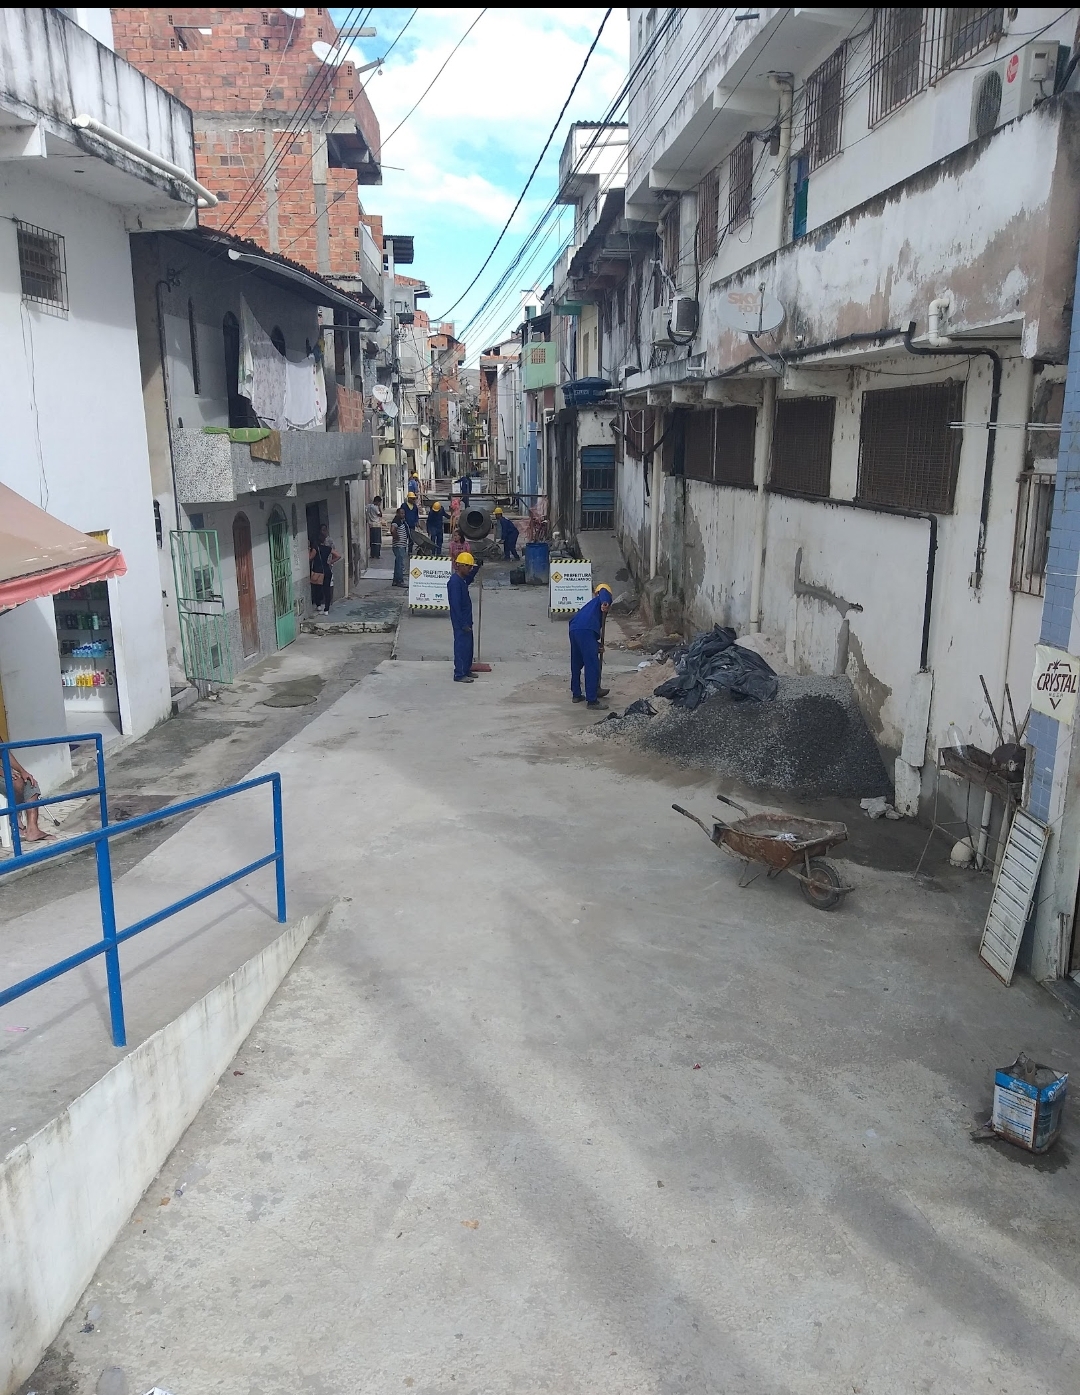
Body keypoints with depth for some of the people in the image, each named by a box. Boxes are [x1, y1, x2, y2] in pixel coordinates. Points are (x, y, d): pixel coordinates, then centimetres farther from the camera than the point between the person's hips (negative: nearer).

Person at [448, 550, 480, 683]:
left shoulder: (462, 579, 7)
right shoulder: (455, 582, -22)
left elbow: (469, 579, 35)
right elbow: (456, 605, -24)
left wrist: (476, 567, 18)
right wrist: (463, 624, -23)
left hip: (466, 620, 10)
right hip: (460, 622, -10)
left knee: (468, 645, 17)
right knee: (461, 646, -3)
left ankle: (466, 670, 28)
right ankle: (459, 674, 3)